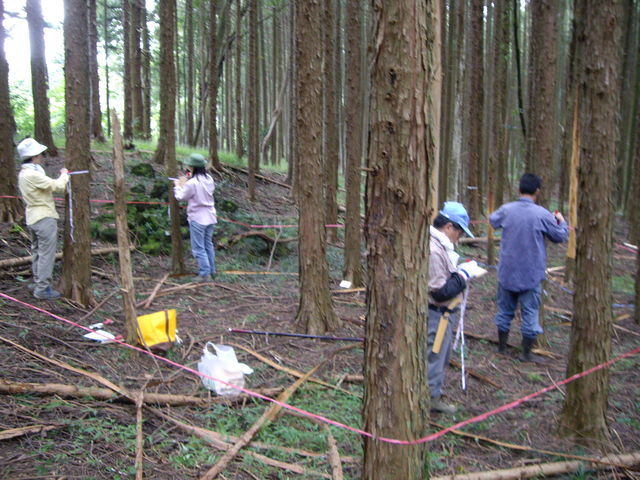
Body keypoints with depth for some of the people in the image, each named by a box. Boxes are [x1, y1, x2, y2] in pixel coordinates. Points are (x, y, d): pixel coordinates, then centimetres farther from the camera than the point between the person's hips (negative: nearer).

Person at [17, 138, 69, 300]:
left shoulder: (24, 173, 11)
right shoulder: (33, 175, -20)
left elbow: (48, 186, 13)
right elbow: (57, 186, -18)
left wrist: (61, 178, 6)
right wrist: (64, 174, 0)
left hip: (33, 218, 10)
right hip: (44, 218, -10)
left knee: (37, 252, 17)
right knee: (46, 254, -5)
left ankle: (38, 284, 26)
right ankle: (43, 288, -1)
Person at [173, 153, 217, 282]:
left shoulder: (192, 183, -20)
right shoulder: (209, 179, 2)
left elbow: (180, 197, -8)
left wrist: (178, 185, 11)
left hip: (197, 218, -7)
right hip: (210, 217, 7)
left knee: (198, 248, 1)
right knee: (208, 245, 18)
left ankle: (204, 273, 2)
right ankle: (211, 271, 26)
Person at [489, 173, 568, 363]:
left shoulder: (506, 210, -5)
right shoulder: (542, 214, -14)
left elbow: (492, 220, 17)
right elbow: (560, 236, 0)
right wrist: (561, 220, 18)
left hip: (507, 271, 3)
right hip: (531, 274, -3)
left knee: (505, 309, 16)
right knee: (530, 312, 7)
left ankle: (502, 346, 28)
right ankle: (526, 353, 13)